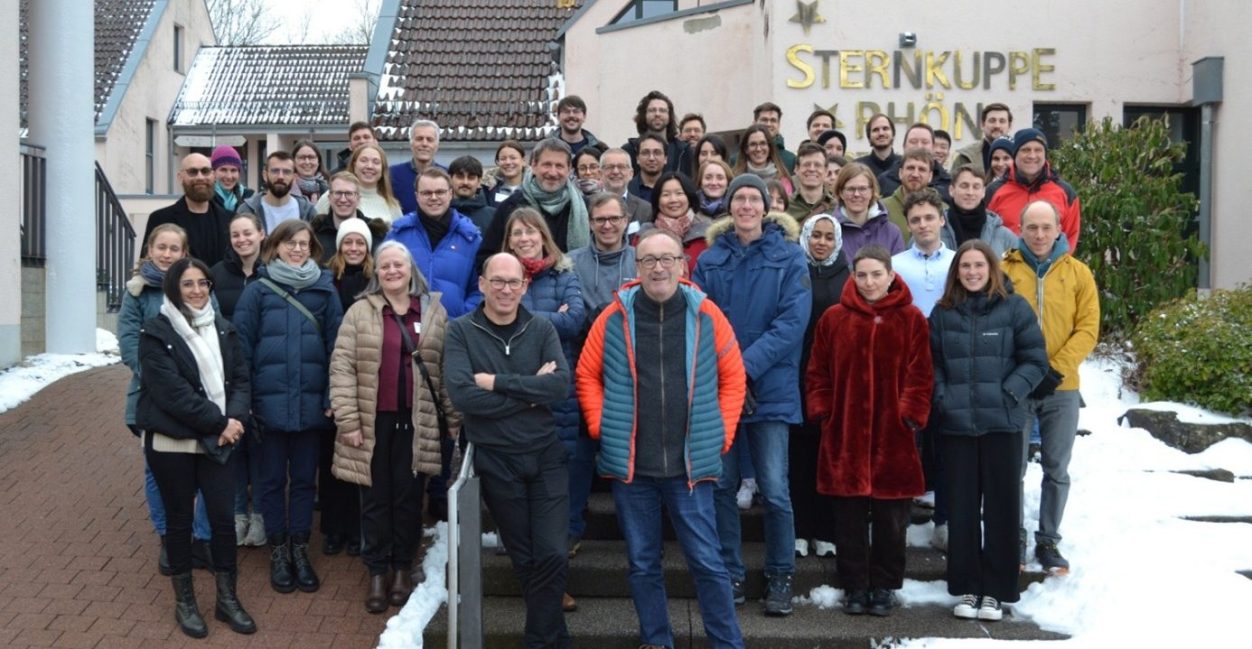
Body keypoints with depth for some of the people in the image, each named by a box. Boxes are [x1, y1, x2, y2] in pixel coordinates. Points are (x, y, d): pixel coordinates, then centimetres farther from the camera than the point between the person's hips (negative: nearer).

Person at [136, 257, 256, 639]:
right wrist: (217, 422, -16)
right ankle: (184, 601, 21)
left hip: (217, 442, 4)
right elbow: (172, 391, -16)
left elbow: (240, 377, 5)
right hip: (172, 442, -4)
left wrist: (235, 418, -13)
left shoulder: (223, 328, 9)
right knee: (180, 520, 7)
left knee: (223, 518, 3)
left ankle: (227, 599, 17)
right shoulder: (156, 333, -8)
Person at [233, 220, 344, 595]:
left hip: (310, 403, 1)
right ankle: (278, 550, 22)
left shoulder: (324, 289, 3)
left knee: (304, 478, 11)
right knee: (273, 479, 9)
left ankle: (300, 549, 23)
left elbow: (335, 345, 2)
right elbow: (242, 346, -1)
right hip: (270, 402, -1)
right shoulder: (258, 290, 0)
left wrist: (333, 397, -3)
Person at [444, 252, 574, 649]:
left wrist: (497, 382, -18)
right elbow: (462, 395, -19)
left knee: (552, 555, -5)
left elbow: (562, 384, -14)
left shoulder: (541, 329, 3)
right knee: (523, 559, 10)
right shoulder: (460, 332, -4)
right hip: (496, 460, -1)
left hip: (546, 456, 1)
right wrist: (531, 392, -14)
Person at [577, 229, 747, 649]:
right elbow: (587, 375, 8)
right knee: (642, 563, 11)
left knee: (706, 561, 1)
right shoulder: (615, 317, -1)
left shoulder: (706, 315, -2)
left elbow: (733, 378, 5)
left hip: (690, 463, -1)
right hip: (630, 463, 1)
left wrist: (723, 434, 0)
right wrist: (600, 426, 0)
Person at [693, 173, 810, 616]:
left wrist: (748, 365, -17)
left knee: (774, 489, -3)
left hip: (770, 389, -2)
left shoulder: (788, 256, 0)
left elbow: (793, 320, -9)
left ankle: (780, 577, 13)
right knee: (720, 484, 7)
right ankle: (730, 574, 20)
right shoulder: (710, 259, 7)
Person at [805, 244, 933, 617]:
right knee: (850, 517, 6)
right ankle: (854, 587, 17)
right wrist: (821, 410, -2)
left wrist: (911, 412, -10)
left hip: (893, 436, -1)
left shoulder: (911, 320, 2)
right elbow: (818, 372, 8)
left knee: (891, 517, 7)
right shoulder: (833, 318, 5)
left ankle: (884, 587, 20)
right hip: (845, 433, 1)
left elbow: (920, 374, 0)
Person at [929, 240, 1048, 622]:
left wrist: (1008, 394, -11)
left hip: (1002, 423, -2)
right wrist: (942, 397, -4)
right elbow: (932, 363, 11)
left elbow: (1035, 360, 0)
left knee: (1001, 505, 3)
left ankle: (995, 590, 12)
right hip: (956, 423, 2)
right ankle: (966, 588, 16)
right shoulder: (943, 312, 9)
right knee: (961, 507, 6)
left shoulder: (1014, 308, 1)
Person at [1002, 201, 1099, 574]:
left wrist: (1056, 369, -12)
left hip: (1062, 388, 1)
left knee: (1057, 470, 8)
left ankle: (1048, 542, 19)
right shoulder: (1004, 270, 0)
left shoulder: (1078, 273, 4)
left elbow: (1088, 329, -1)